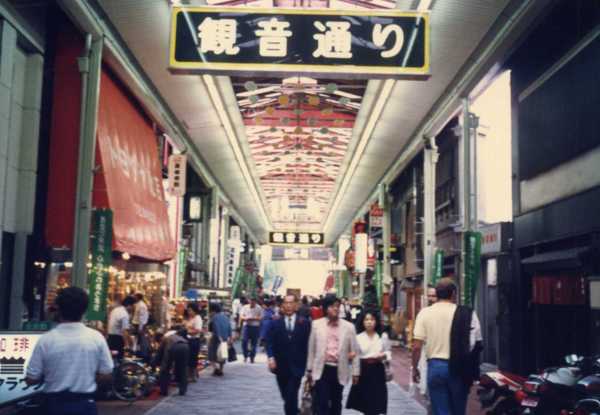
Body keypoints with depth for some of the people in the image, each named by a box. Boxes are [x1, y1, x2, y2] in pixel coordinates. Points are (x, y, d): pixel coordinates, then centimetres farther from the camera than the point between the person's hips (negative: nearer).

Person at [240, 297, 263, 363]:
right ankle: (245, 356, 8)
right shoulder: (245, 307, 7)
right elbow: (241, 317, 6)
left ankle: (252, 357, 15)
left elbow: (261, 318, -4)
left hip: (255, 327, -1)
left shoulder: (259, 309, 2)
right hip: (246, 326, 1)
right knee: (244, 341, -9)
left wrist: (253, 318, -17)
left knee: (254, 343, 3)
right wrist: (246, 318, -15)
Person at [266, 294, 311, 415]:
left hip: (296, 366, -3)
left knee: (291, 396, -12)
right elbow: (270, 342, -2)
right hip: (281, 366, 3)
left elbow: (308, 343, -2)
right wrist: (271, 357, -18)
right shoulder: (275, 323, 3)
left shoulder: (305, 322, -2)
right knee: (286, 396, 15)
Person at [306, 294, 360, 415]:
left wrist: (355, 372, 1)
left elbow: (354, 351, 3)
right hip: (322, 370, -1)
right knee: (322, 403, -4)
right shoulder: (316, 324, -1)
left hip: (339, 371, 1)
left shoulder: (349, 327, 0)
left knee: (336, 403, 14)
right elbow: (311, 349, 5)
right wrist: (309, 370, 6)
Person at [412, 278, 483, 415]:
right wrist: (473, 370, 12)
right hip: (459, 368, 1)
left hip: (435, 366, 0)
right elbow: (477, 344, -2)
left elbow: (416, 346, -5)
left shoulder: (425, 313, -3)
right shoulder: (467, 314, -4)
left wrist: (414, 368, 8)